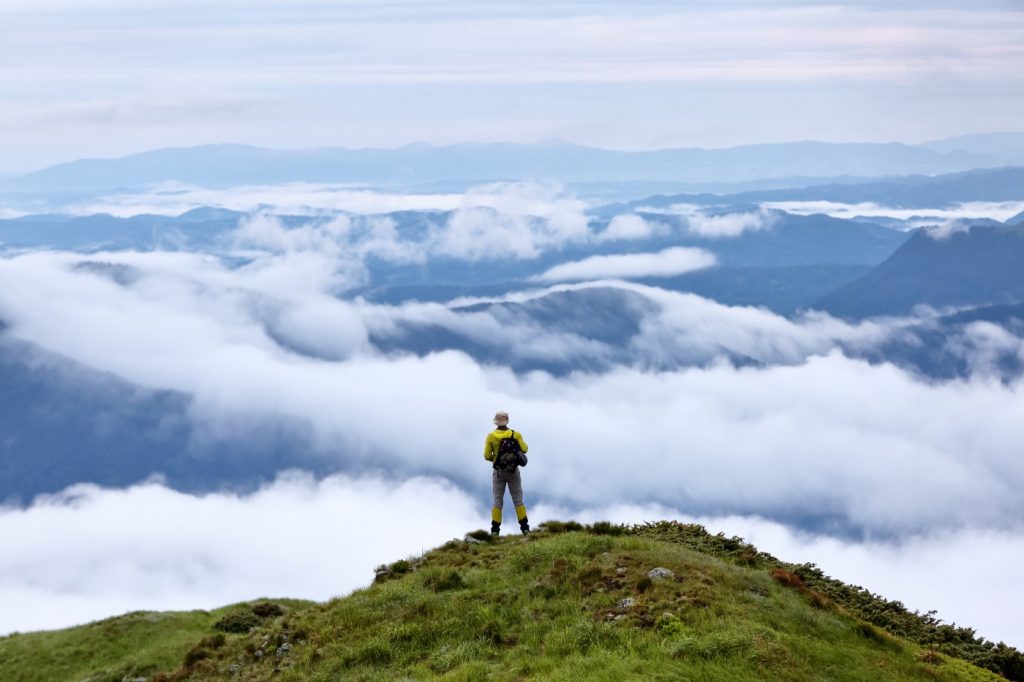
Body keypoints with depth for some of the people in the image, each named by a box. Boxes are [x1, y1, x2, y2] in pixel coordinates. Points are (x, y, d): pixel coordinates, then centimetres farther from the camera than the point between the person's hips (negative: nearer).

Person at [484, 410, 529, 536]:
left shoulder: (491, 436, -5)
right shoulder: (516, 434, -6)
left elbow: (487, 456, -6)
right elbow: (524, 449, -3)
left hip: (498, 471, 0)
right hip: (513, 471, 0)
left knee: (497, 501, 5)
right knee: (518, 500, 5)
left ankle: (495, 529, 0)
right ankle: (524, 527, 0)